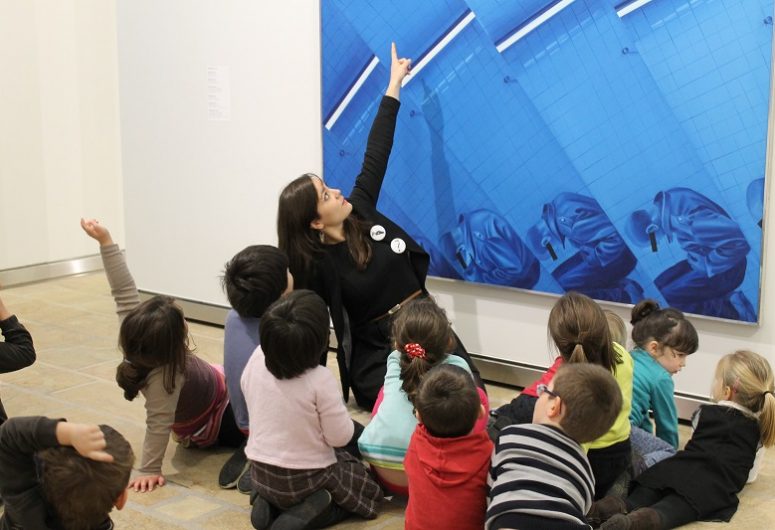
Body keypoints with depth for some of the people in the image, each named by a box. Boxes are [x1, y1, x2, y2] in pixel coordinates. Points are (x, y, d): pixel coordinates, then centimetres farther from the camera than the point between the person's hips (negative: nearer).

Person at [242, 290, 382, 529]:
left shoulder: (257, 360, -13)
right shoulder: (320, 380, -27)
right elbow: (340, 437, -18)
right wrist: (337, 407, 0)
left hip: (260, 473, 5)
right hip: (306, 478, -5)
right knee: (371, 486, 19)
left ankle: (267, 502, 8)